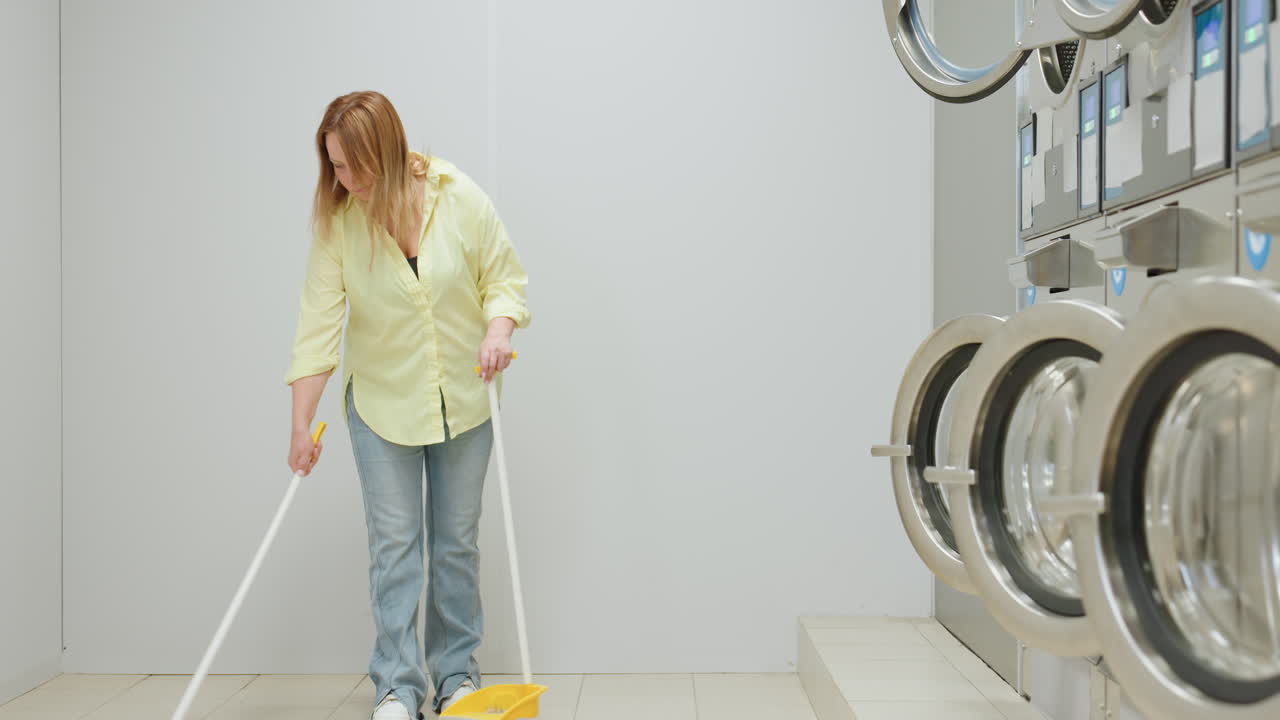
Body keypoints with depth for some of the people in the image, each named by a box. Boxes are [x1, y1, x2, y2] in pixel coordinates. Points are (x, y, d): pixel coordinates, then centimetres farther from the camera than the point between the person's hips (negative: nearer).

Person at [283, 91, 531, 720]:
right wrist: (301, 424, -11)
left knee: (457, 542, 10)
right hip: (382, 406, 0)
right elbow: (318, 321, -11)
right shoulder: (335, 220, -11)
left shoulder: (461, 198, -13)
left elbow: (504, 278, -3)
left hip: (463, 401, 1)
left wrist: (498, 329, -24)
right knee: (394, 544, 1)